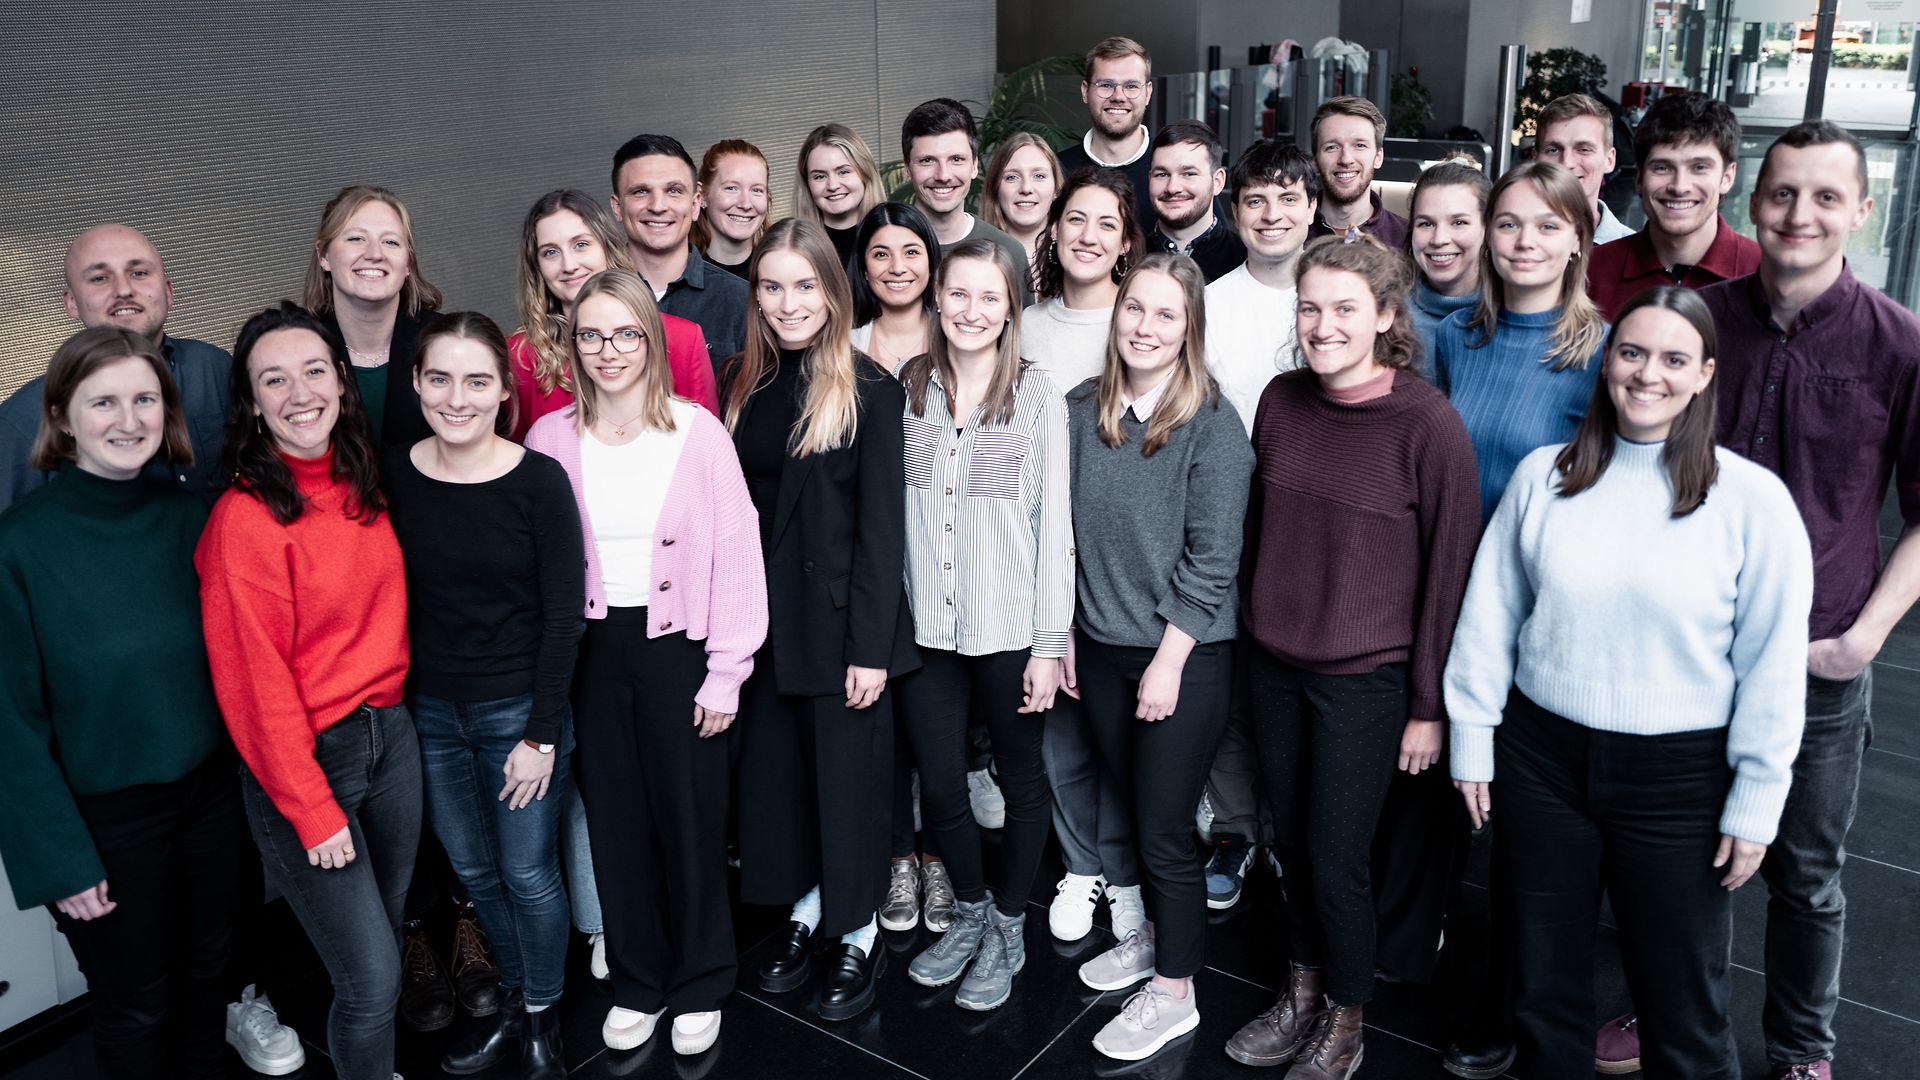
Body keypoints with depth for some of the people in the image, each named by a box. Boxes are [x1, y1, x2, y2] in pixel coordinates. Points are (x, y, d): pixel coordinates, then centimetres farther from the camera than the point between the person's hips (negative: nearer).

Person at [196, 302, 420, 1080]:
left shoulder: (359, 485, 3)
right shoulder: (245, 519, -18)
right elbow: (256, 684, -16)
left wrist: (391, 711, 7)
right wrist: (314, 812, -14)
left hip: (390, 733, 7)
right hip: (303, 759, -7)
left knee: (387, 932, 20)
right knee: (371, 978, 1)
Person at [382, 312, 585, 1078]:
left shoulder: (538, 481, -14)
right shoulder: (392, 476, -4)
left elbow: (563, 613, -12)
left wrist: (542, 734, -12)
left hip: (519, 711, -3)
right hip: (430, 712, 4)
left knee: (528, 873, 8)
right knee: (472, 870, 18)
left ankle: (542, 1018, 32)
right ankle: (512, 999, 41)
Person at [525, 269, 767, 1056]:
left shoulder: (697, 432, -7)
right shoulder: (551, 439, 0)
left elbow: (736, 556, -7)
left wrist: (725, 672, -8)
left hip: (676, 645, -2)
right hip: (590, 649, 2)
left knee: (690, 816, 7)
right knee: (616, 819, 13)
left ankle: (701, 986, 28)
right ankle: (638, 982, 32)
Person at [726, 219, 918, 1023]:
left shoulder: (869, 390, -9)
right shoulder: (744, 384, 5)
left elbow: (882, 524, -11)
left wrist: (870, 646, -14)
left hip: (840, 614, -4)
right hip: (763, 613, 5)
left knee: (848, 775, 6)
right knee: (775, 768, 14)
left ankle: (859, 935, 25)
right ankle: (806, 909, 34)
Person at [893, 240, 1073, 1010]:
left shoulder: (1037, 397, -7)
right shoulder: (907, 390, 1)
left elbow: (1053, 523, -7)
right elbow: (888, 514, 4)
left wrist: (1050, 644, -9)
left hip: (1010, 630, -2)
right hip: (927, 629, 3)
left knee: (1021, 781, 13)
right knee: (940, 787, 12)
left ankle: (1008, 929, 35)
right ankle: (970, 913, 38)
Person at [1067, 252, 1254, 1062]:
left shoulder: (1212, 426, -13)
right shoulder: (1082, 410, 2)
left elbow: (1211, 561, -14)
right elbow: (1065, 531, 7)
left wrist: (1169, 661, -14)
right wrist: (1066, 634, 7)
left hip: (1182, 656, -5)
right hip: (1100, 647, 5)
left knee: (1164, 829, 3)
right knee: (1135, 807, 19)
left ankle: (1174, 991, 21)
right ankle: (1156, 934, 41)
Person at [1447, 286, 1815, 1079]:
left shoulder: (1753, 499, -8)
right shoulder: (1542, 476, -1)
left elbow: (1774, 664, -5)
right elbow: (1489, 616, 4)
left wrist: (1755, 803, -5)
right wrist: (1472, 739, 5)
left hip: (1681, 775, -2)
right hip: (1542, 754, 3)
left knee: (1684, 1007, 10)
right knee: (1544, 982, 17)